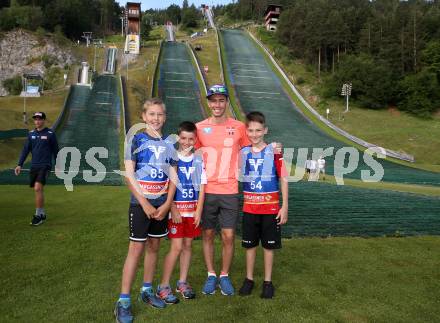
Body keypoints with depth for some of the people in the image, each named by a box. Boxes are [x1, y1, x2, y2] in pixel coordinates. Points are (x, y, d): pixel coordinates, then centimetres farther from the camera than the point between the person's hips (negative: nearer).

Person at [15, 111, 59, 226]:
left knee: (38, 188, -17)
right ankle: (43, 214, 22)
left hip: (45, 166, -5)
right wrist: (19, 164, 2)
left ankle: (38, 215, -6)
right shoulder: (31, 134, 9)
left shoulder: (50, 134, -3)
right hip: (34, 166, 5)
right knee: (37, 190, 9)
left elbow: (55, 151, 4)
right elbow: (25, 150, 10)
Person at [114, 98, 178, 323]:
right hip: (140, 203, -4)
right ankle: (123, 300, 8)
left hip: (162, 204, 4)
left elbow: (173, 176, 5)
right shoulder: (136, 140, -4)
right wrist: (145, 203, -14)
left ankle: (147, 290, 28)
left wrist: (167, 204, -6)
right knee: (136, 248, -2)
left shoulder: (169, 143, 7)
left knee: (154, 246, 12)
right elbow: (129, 174, -9)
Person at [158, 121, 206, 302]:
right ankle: (164, 286, 9)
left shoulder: (199, 161, 5)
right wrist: (174, 210, -13)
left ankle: (182, 283, 25)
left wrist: (198, 211, -3)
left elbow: (202, 188, 4)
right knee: (176, 247, -5)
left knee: (187, 245, 10)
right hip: (176, 208, -4)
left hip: (193, 209, 4)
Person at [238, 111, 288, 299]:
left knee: (269, 245, 9)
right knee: (250, 245, 12)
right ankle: (249, 279, 28)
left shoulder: (274, 152, -7)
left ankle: (268, 281, 25)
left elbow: (283, 179, -4)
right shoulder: (243, 152, 2)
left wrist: (285, 206, -6)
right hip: (249, 208, 2)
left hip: (271, 208, -2)